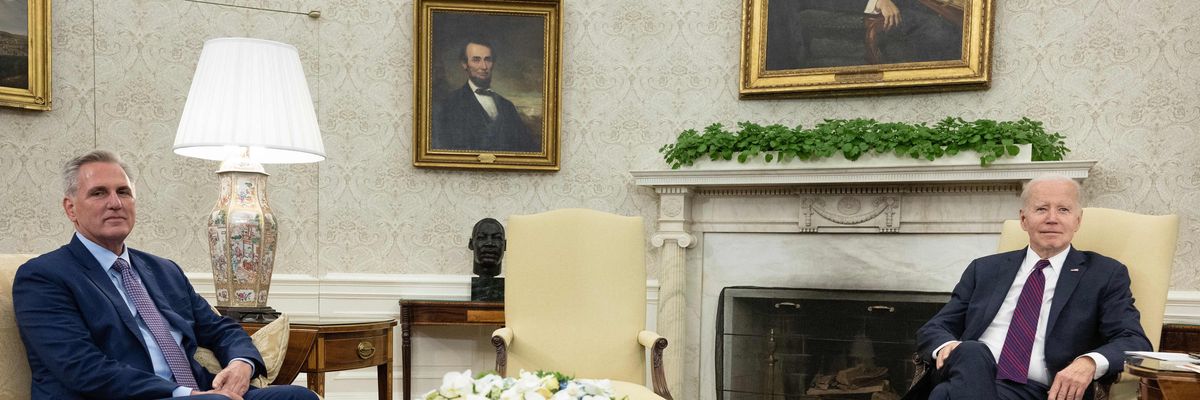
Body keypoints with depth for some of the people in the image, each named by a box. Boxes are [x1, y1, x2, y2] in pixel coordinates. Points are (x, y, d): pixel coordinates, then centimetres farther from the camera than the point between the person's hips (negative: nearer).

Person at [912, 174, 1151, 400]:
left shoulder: (1105, 275, 13)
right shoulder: (984, 270, 19)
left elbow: (1135, 342, 2)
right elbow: (933, 329, 15)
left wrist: (1090, 362, -20)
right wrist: (946, 346, -10)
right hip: (969, 374, 4)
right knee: (971, 354, -34)